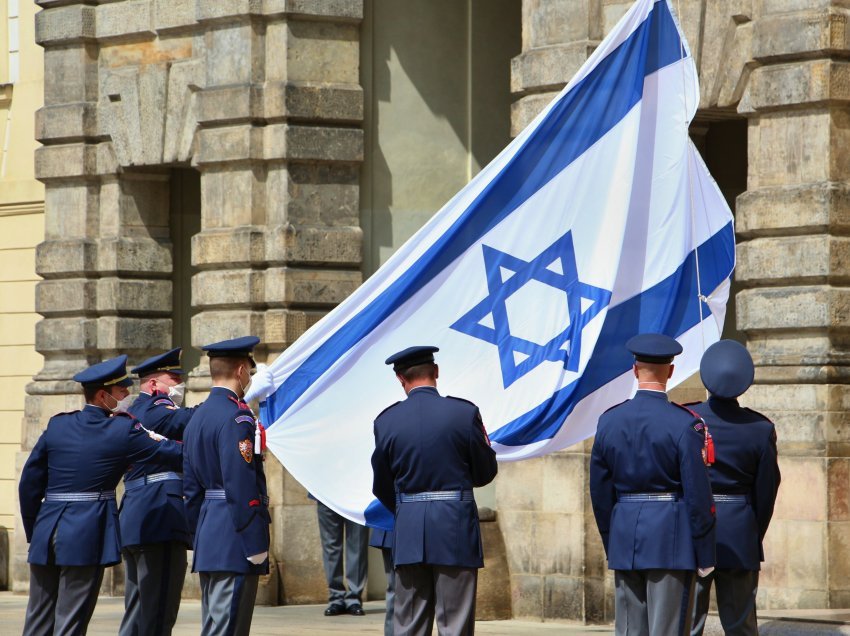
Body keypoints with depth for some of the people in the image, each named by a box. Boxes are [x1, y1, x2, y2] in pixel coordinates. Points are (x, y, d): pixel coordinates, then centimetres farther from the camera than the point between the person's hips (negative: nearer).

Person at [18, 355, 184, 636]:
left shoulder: (57, 425, 6)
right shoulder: (123, 431, -7)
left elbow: (29, 483, 9)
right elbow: (168, 455, -1)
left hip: (46, 531, 5)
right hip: (87, 536, -5)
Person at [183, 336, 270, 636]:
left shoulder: (198, 417, 16)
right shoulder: (237, 416, -13)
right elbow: (242, 484, -19)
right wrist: (255, 544, -18)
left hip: (208, 540, 10)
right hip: (234, 543, -10)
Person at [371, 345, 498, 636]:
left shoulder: (386, 421, 0)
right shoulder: (464, 413, -7)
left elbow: (382, 487, 7)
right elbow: (485, 473, 0)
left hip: (408, 531, 2)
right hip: (455, 528, -2)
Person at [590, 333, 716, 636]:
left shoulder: (609, 421, 4)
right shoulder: (684, 424, -10)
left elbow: (600, 490, 9)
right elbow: (698, 494, -10)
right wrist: (705, 555, -3)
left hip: (624, 541, 4)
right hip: (670, 541, -4)